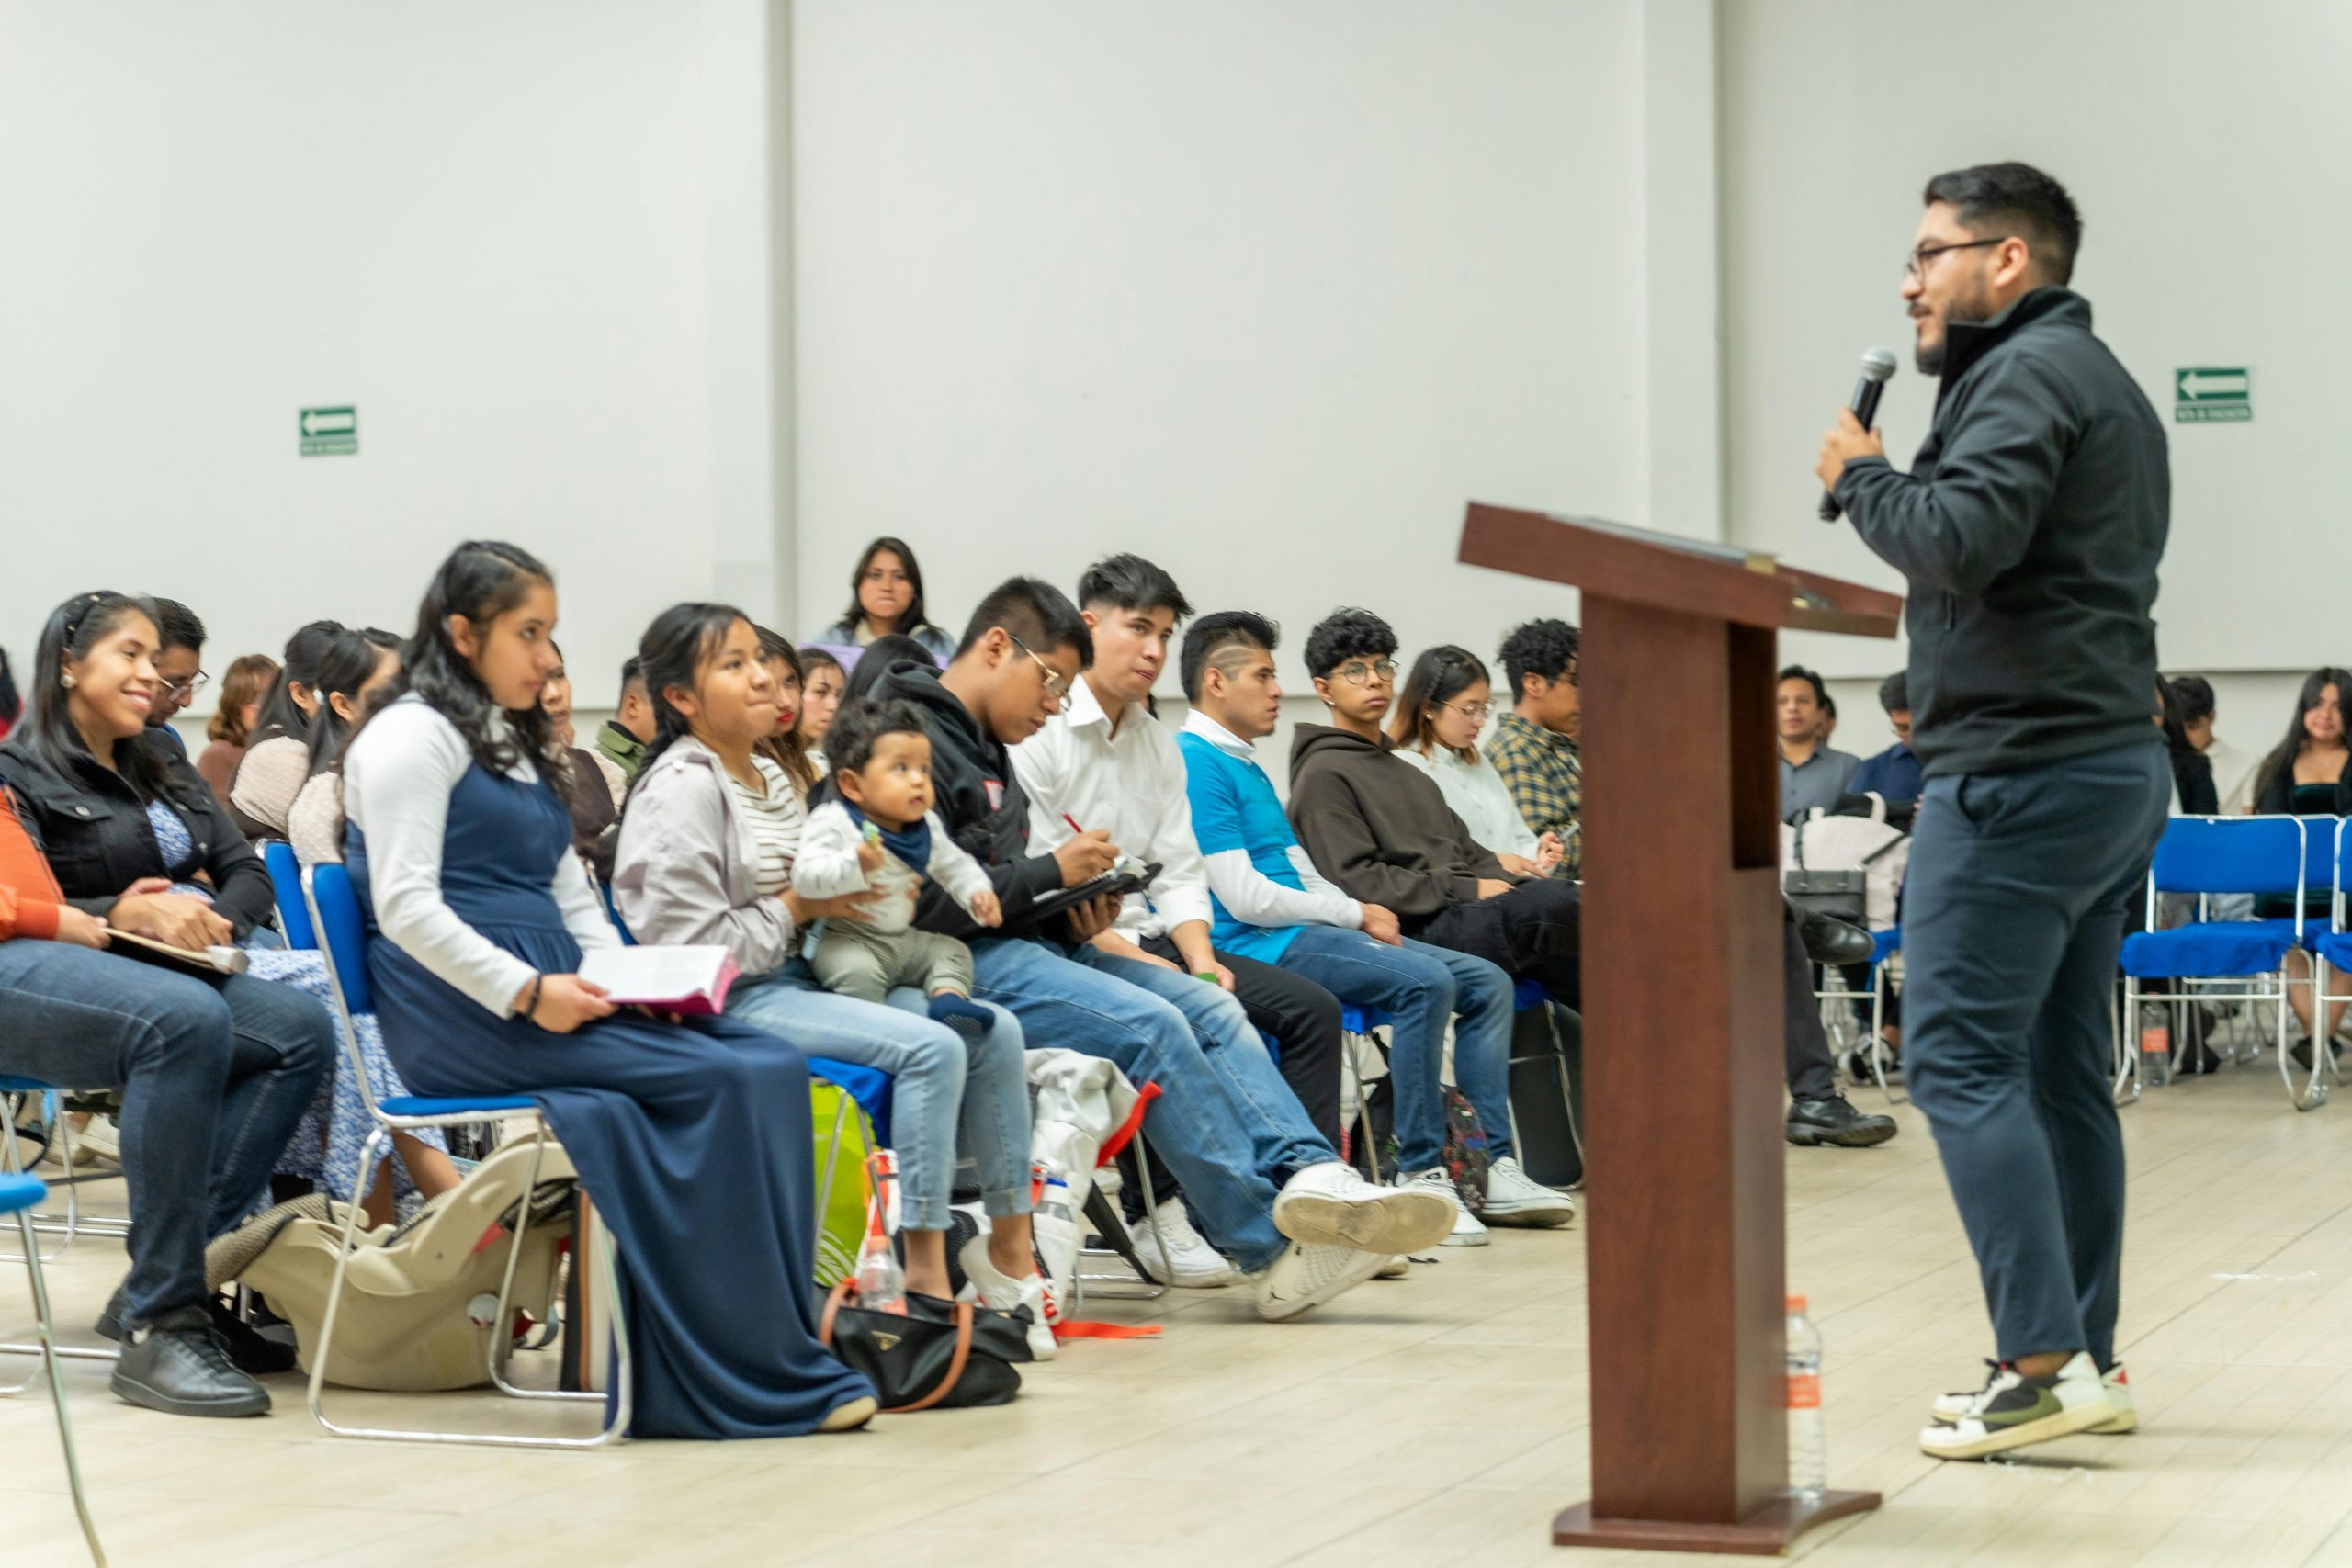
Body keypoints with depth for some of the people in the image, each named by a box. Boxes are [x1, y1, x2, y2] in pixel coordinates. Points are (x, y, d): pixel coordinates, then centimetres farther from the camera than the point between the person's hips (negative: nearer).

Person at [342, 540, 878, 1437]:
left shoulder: (519, 747, 26)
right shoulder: (413, 737, -3)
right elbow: (405, 909, -13)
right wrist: (527, 993, -20)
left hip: (552, 998, 9)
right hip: (466, 1018, -8)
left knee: (772, 1067, -14)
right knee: (722, 1079, -23)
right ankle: (768, 1371, -16)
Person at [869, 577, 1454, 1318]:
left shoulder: (981, 743, 22)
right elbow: (925, 904, -20)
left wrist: (1072, 917, 4)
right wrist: (1053, 873, -12)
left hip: (1027, 946, 11)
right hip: (962, 963, -11)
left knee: (1210, 1008, -4)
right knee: (1151, 1026, -24)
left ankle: (1306, 1175, -20)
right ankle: (1271, 1249, -20)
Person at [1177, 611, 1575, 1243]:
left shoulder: (1245, 764, 23)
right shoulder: (1196, 764, -10)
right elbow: (1244, 898, -17)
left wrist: (1363, 915, 0)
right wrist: (1356, 915, -9)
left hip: (1304, 930, 11)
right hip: (1260, 946, -10)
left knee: (1486, 981, 3)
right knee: (1425, 981, -29)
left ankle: (1496, 1169, -3)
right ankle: (1420, 1174, -23)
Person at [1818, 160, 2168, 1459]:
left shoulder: (2027, 374, -10)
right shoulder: (2100, 380, 23)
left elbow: (1961, 537, -22)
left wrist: (1861, 475, -6)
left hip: (2021, 768, -10)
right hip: (2111, 763, 10)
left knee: (1959, 1059, -11)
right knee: (2059, 1070, 12)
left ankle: (2046, 1362, -15)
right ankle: (2083, 1359, 15)